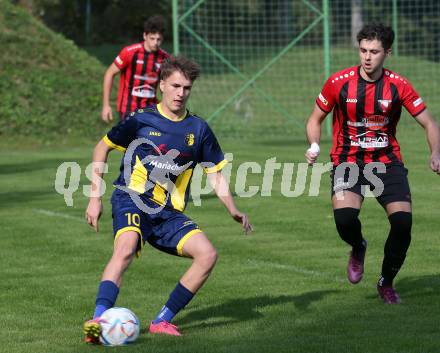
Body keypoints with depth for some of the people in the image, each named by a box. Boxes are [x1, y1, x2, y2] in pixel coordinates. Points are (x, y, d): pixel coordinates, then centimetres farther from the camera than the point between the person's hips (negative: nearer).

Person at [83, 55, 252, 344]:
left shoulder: (198, 130, 7)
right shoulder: (141, 120, -1)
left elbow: (216, 175, 13)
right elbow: (102, 148, 10)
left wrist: (233, 210, -4)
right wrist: (95, 197, 5)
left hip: (169, 213, 4)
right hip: (132, 202, -4)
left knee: (208, 254, -16)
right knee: (127, 246, -35)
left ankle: (163, 321, -6)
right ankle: (99, 320, -45)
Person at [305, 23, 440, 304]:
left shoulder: (398, 86, -6)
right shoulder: (339, 82, -7)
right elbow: (316, 119, 7)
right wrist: (314, 147, -13)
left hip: (387, 162, 1)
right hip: (348, 162, -1)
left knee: (403, 222, -15)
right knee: (344, 217, -27)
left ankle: (387, 283, 13)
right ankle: (358, 249, 12)